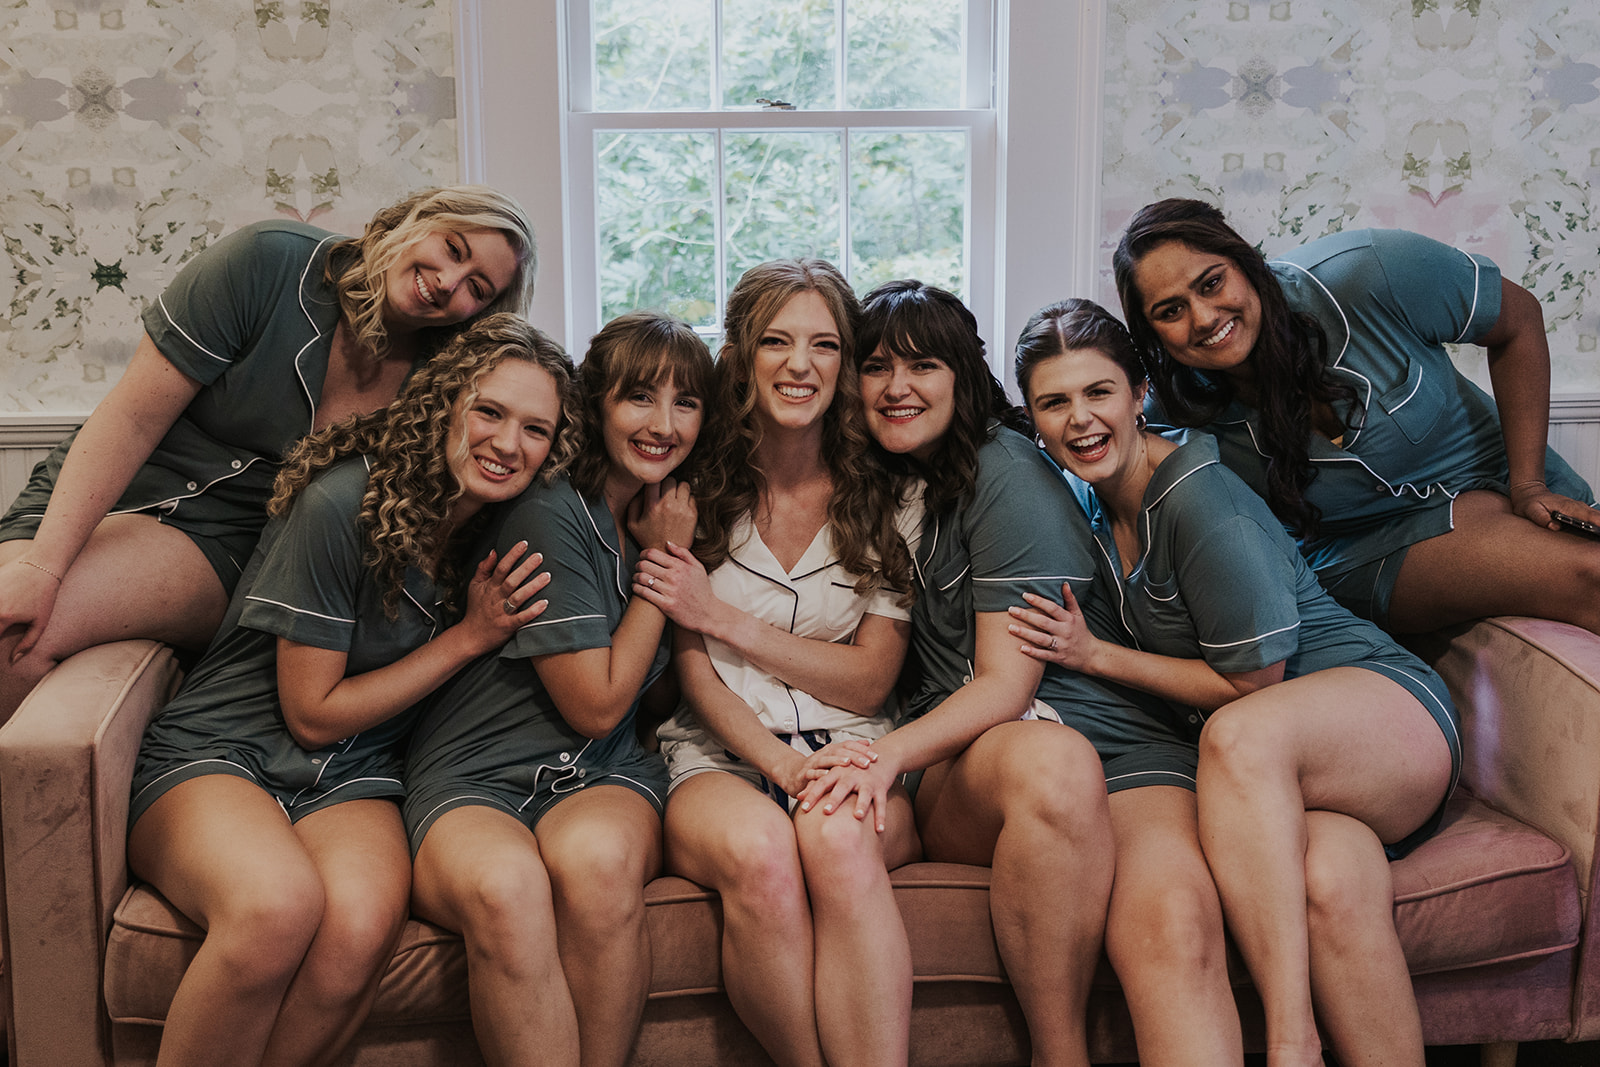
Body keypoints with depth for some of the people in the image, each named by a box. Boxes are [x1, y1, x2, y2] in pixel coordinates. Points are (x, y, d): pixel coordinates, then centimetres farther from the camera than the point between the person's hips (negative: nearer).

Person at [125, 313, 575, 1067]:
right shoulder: (346, 503, -16)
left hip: (352, 779, 4)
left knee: (360, 928, -32)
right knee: (278, 906, -38)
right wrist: (471, 636, -9)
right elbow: (313, 714, -9)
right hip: (214, 752, -4)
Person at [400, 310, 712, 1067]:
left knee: (595, 859, -34)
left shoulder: (670, 517, 12)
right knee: (504, 888, -40)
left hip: (605, 777, 4)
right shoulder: (550, 515, -11)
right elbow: (597, 704, -8)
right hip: (473, 778, -4)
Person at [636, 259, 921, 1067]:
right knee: (759, 853, -36)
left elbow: (868, 681, 3)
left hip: (851, 759, 1)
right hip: (721, 759, 0)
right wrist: (782, 765, -17)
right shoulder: (699, 487, 7)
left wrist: (723, 617, -7)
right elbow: (694, 673, 1)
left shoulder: (891, 499, 8)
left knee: (838, 842, -36)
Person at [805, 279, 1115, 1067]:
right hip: (937, 768, 3)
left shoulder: (1004, 471, -1)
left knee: (1058, 763, -38)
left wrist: (891, 754, -21)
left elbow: (1007, 682, -8)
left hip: (1042, 724, -3)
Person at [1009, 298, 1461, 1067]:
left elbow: (1251, 684, -12)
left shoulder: (1198, 498, -16)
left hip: (1389, 707, -5)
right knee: (1331, 884, -33)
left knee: (1241, 733, -40)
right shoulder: (1097, 506, 9)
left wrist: (1094, 656, -7)